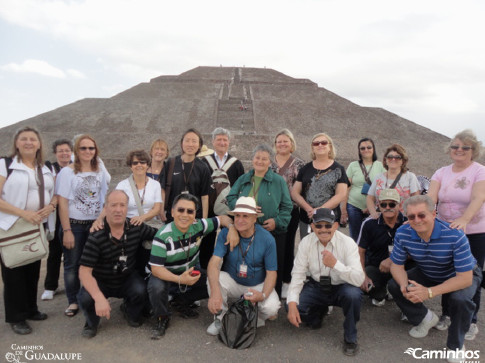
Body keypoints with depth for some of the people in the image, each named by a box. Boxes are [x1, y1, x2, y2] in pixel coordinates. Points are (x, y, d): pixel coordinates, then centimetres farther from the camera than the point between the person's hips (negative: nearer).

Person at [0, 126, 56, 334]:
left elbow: (55, 193, 14)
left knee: (33, 270, 13)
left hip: (39, 226, 5)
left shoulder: (46, 169, 10)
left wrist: (51, 206, -8)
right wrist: (24, 213, -21)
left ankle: (30, 309, 28)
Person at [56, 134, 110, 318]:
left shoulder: (101, 172, 5)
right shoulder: (67, 172, -5)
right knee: (72, 264, 6)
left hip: (96, 224, 3)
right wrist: (66, 231, -12)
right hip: (74, 225, -2)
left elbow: (106, 198, 13)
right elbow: (62, 203, -8)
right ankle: (73, 301, 19)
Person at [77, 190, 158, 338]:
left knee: (141, 291, -27)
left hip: (127, 279, 3)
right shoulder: (96, 236, -23)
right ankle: (92, 322, 9)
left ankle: (129, 310, 14)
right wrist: (99, 298, -37)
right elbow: (84, 271, -26)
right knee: (85, 298, -31)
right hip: (100, 282, -2)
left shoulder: (136, 227, -12)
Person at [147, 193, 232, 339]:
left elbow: (222, 218, -1)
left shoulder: (199, 226, -14)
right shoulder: (163, 236, -26)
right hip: (166, 274, -4)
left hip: (192, 271, 4)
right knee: (156, 287, -35)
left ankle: (181, 301, 7)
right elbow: (156, 268, -27)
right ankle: (162, 318, -2)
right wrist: (180, 279, -41)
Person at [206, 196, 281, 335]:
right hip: (232, 281, 1)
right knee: (213, 278, -30)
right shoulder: (226, 233, -16)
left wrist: (263, 295, -31)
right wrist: (215, 292, -44)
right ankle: (220, 318, -3)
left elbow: (271, 272, -11)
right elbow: (214, 263, -27)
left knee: (271, 307, -28)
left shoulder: (267, 239, -16)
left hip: (257, 285, 0)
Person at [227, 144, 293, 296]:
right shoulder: (243, 179, 13)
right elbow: (231, 198, 7)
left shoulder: (278, 181, 4)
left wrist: (277, 221, -13)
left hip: (273, 232, -2)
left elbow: (287, 206, 2)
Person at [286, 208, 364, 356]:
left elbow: (359, 279, -26)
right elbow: (298, 274, -13)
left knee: (353, 294, -35)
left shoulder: (347, 243, -19)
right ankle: (318, 312, 15)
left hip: (341, 288, -2)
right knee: (291, 305, -23)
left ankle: (350, 338, -6)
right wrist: (292, 304, -26)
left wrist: (335, 264, -43)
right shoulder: (306, 242, -12)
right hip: (316, 287, 2)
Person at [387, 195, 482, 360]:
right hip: (428, 274, 4)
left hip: (463, 276, -4)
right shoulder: (402, 233, -23)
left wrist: (429, 292, -44)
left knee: (459, 299, -35)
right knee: (394, 285, -15)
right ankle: (425, 318, 12)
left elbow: (465, 278, -33)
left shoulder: (455, 235, -35)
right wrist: (404, 286, -35)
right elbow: (396, 265, -11)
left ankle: (456, 345, -5)